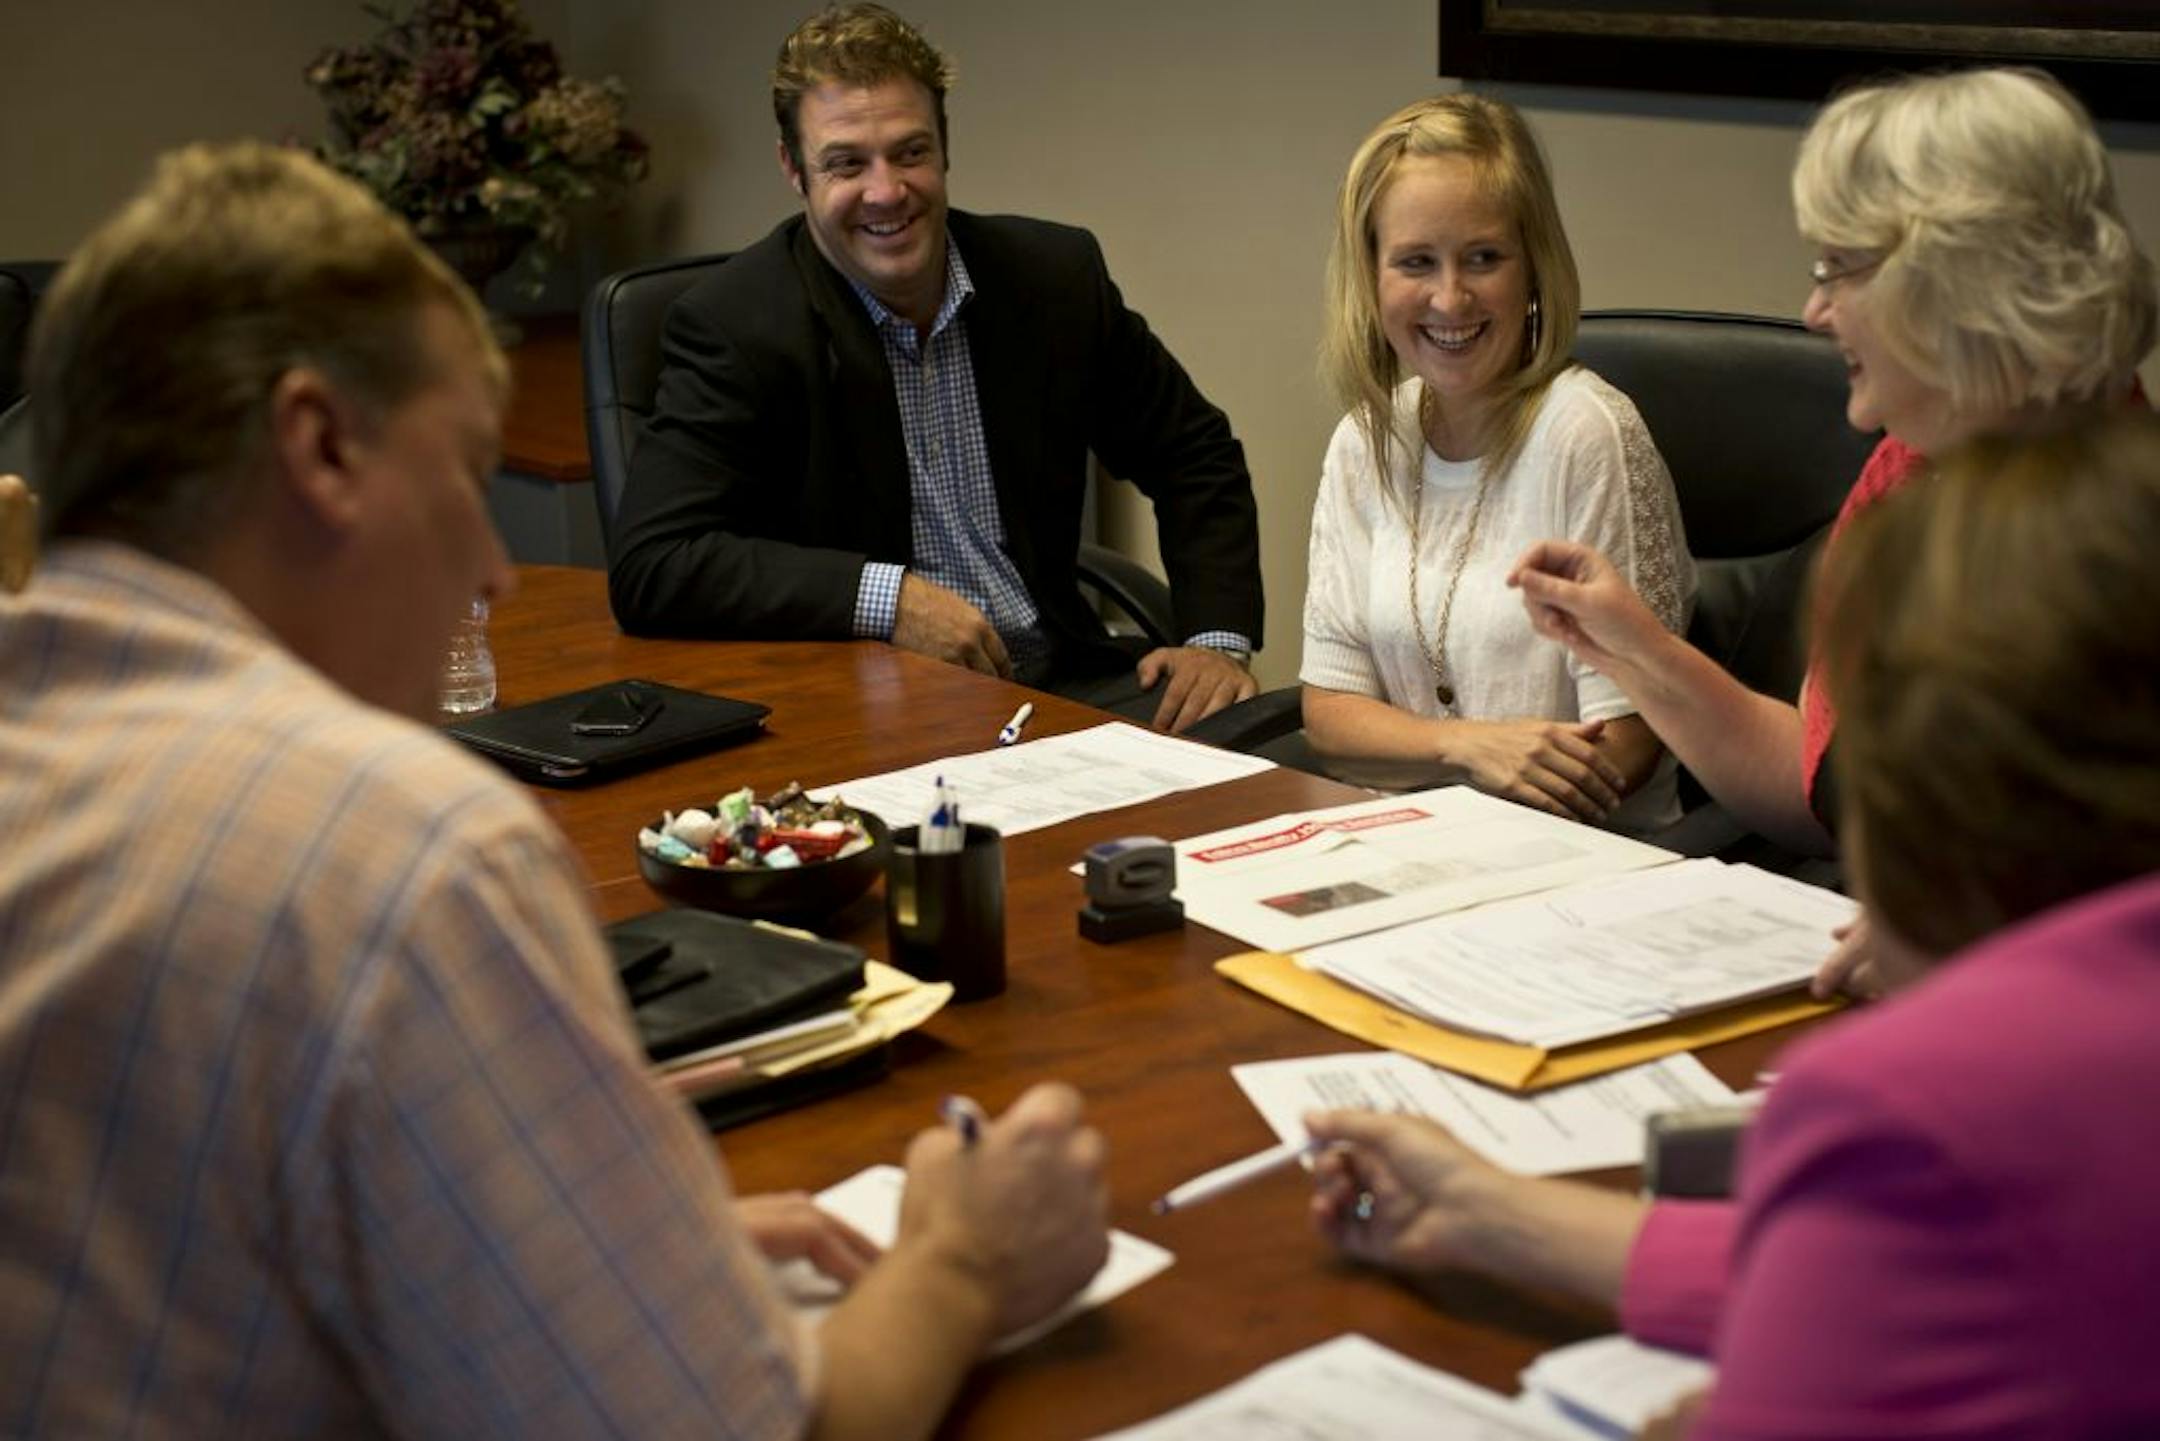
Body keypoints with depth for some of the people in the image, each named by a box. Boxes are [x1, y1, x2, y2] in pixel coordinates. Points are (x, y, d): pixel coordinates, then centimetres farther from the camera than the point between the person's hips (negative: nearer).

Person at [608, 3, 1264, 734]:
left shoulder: (1055, 273, 2)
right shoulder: (732, 324, -11)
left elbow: (1194, 456, 14)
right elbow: (647, 565, -18)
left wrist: (1218, 638, -1)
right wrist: (885, 598, -23)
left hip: (1060, 679, 4)